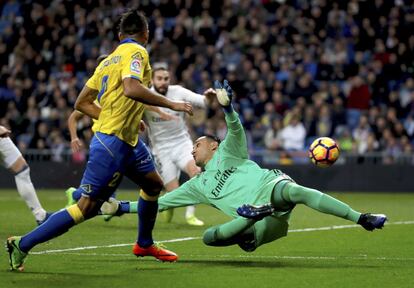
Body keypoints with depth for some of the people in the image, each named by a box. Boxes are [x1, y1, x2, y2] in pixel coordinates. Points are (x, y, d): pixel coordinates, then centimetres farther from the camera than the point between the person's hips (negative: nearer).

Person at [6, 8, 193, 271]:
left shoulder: (109, 59, 12)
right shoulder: (136, 52, -11)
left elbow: (83, 103, 12)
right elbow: (131, 88, -31)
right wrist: (171, 104, -24)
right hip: (112, 143, -10)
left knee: (154, 184, 24)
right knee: (87, 208, -8)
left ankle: (144, 244, 40)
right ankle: (22, 245, -4)